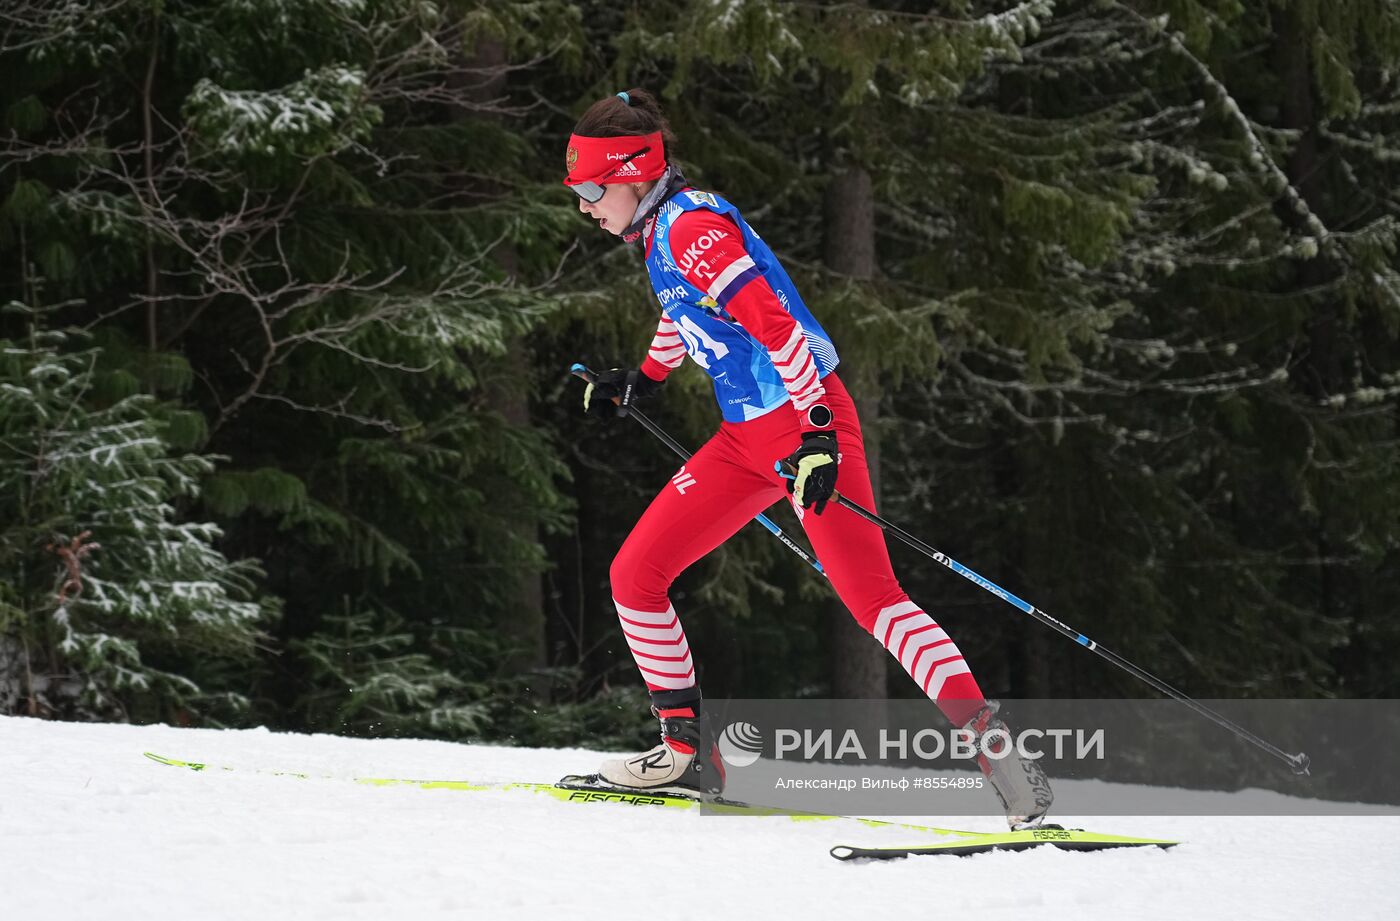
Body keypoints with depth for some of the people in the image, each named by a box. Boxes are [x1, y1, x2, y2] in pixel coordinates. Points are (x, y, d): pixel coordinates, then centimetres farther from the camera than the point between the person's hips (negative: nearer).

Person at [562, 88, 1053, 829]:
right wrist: (645, 379, 36)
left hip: (805, 420, -10)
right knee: (635, 575, 6)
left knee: (872, 598, -18)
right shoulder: (660, 231, 12)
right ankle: (687, 753, 15)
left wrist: (815, 433, -30)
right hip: (747, 439, 10)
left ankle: (995, 747, -22)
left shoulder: (690, 226, -16)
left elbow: (773, 321, -24)